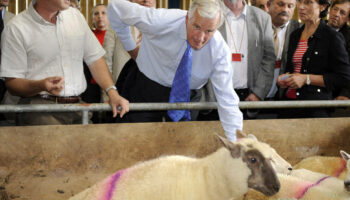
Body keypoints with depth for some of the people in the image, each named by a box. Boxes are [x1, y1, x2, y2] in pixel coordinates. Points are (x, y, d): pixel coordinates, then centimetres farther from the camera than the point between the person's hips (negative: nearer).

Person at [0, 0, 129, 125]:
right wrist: (41, 85, -26)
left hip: (77, 105, 6)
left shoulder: (75, 15, 13)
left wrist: (112, 92, 0)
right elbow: (12, 83, -5)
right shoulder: (16, 28, -4)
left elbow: (95, 59, 16)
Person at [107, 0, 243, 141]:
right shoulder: (161, 21, -29)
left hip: (185, 95, 1)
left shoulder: (220, 51, -25)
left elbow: (227, 101, -25)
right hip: (146, 91, -1)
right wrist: (130, 47, -8)